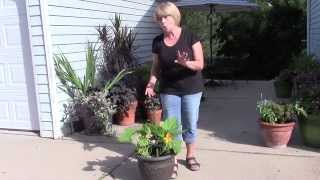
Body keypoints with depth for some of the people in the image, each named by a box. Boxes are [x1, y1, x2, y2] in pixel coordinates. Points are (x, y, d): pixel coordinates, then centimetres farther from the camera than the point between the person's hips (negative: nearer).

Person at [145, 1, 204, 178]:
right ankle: (172, 160, 19)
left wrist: (186, 63, -32)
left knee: (190, 125, 9)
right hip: (169, 91, 2)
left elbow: (200, 64, -12)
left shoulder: (190, 36, -10)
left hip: (191, 90, -2)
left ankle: (190, 156, 30)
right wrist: (152, 82, -11)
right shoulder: (157, 42, -1)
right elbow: (156, 67, 7)